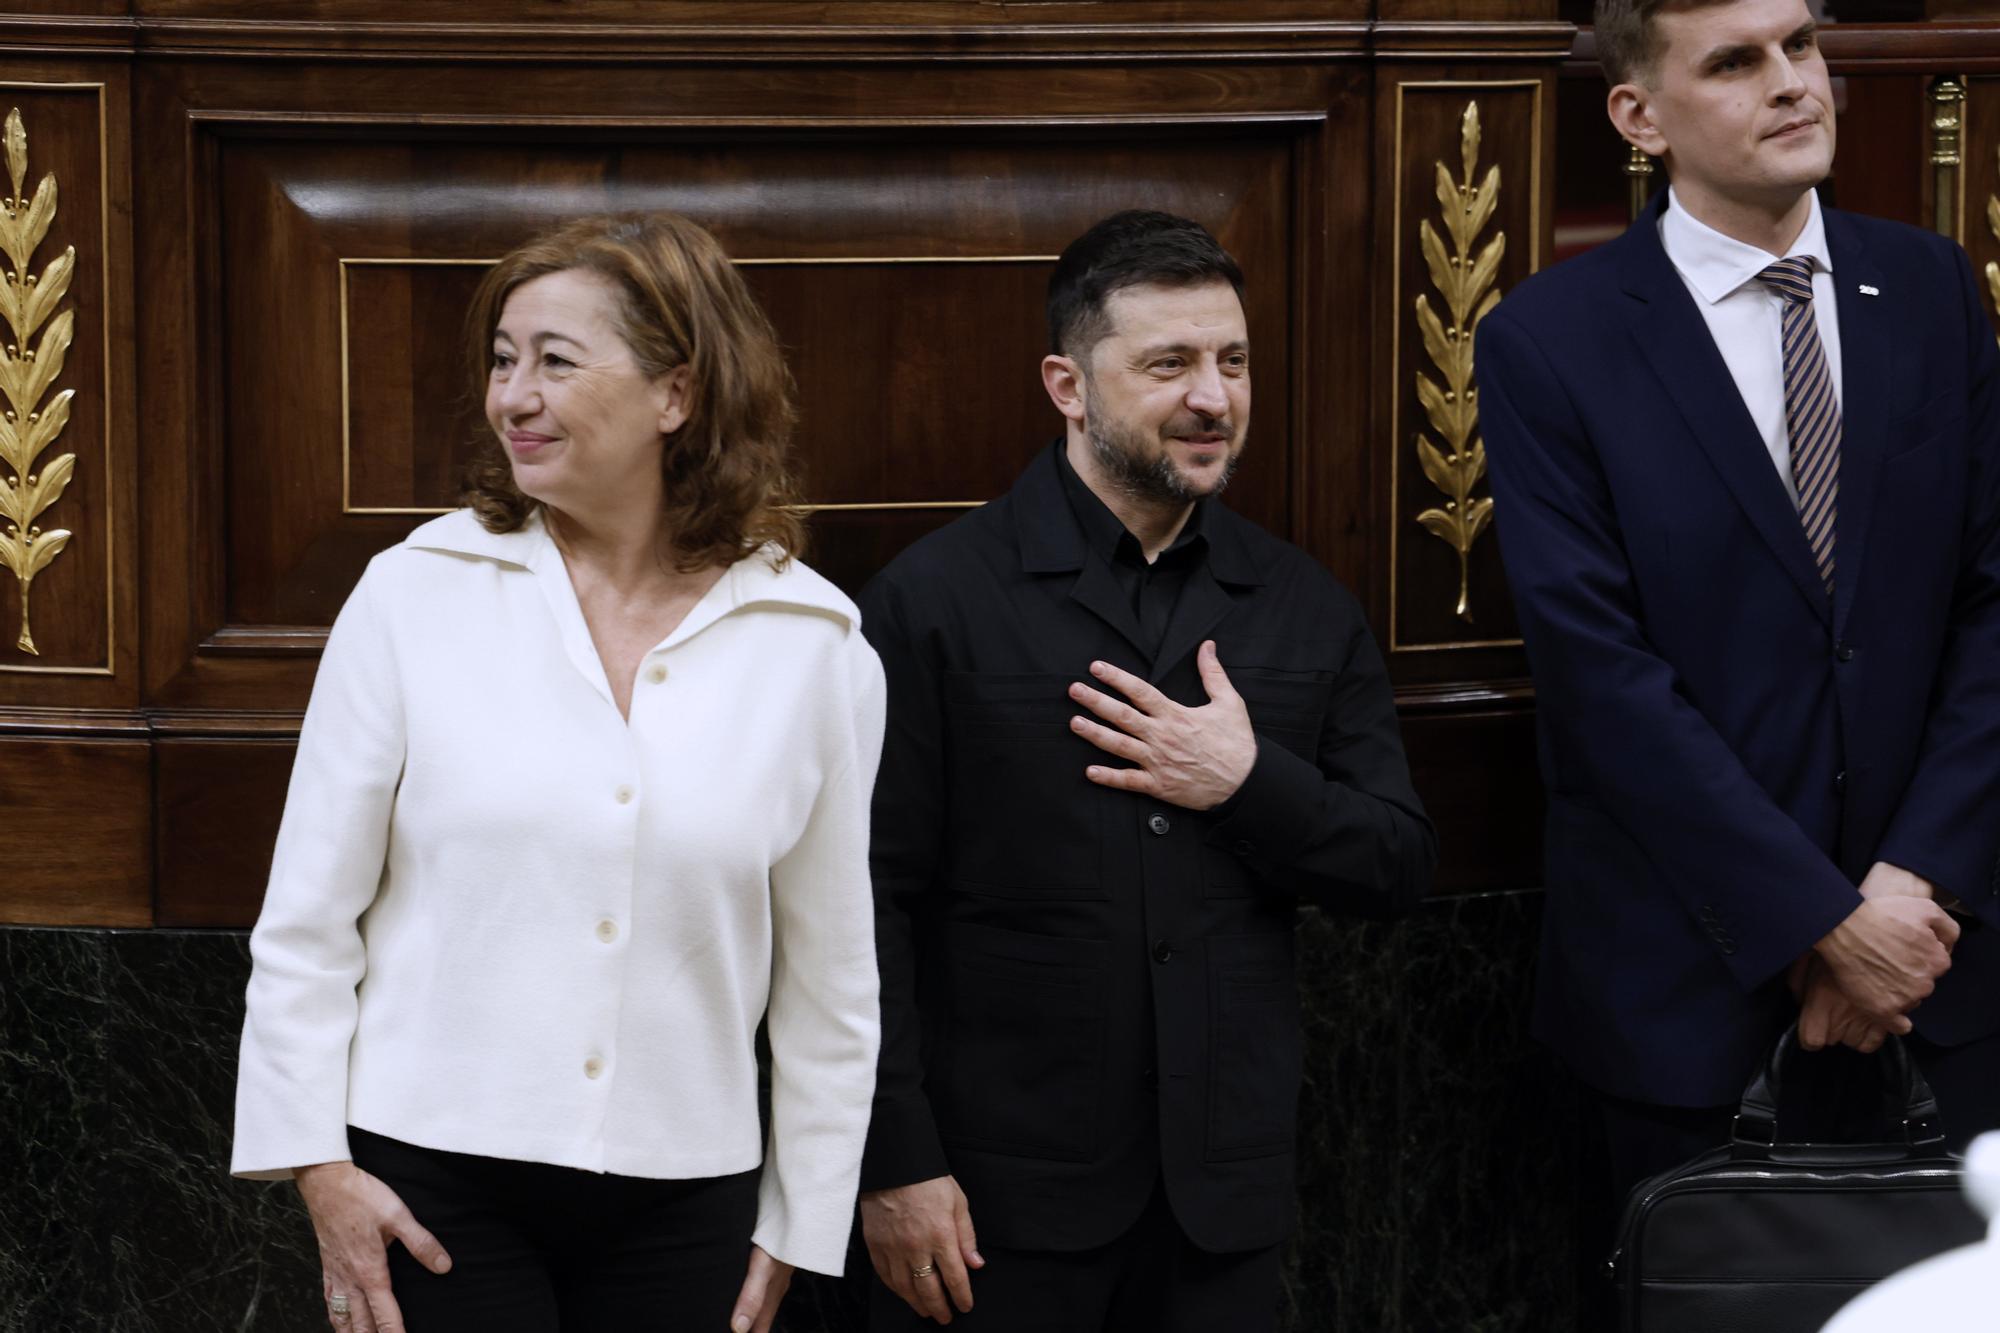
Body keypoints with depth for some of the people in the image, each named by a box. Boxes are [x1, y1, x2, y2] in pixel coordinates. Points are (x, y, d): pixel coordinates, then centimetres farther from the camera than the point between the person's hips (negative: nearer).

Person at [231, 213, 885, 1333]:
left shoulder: (816, 646, 1)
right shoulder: (416, 594, -1)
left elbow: (829, 973, 7)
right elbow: (308, 916, 2)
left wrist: (798, 1230, 8)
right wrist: (318, 1167, -3)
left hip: (682, 1196, 1)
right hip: (431, 1184, -1)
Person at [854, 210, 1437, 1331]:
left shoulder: (1307, 608, 9)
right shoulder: (934, 600, -4)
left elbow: (1401, 869, 9)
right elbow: (874, 898, -7)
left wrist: (1252, 784, -9)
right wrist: (897, 1164, -11)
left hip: (1226, 1194, 4)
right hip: (1001, 1189, -4)